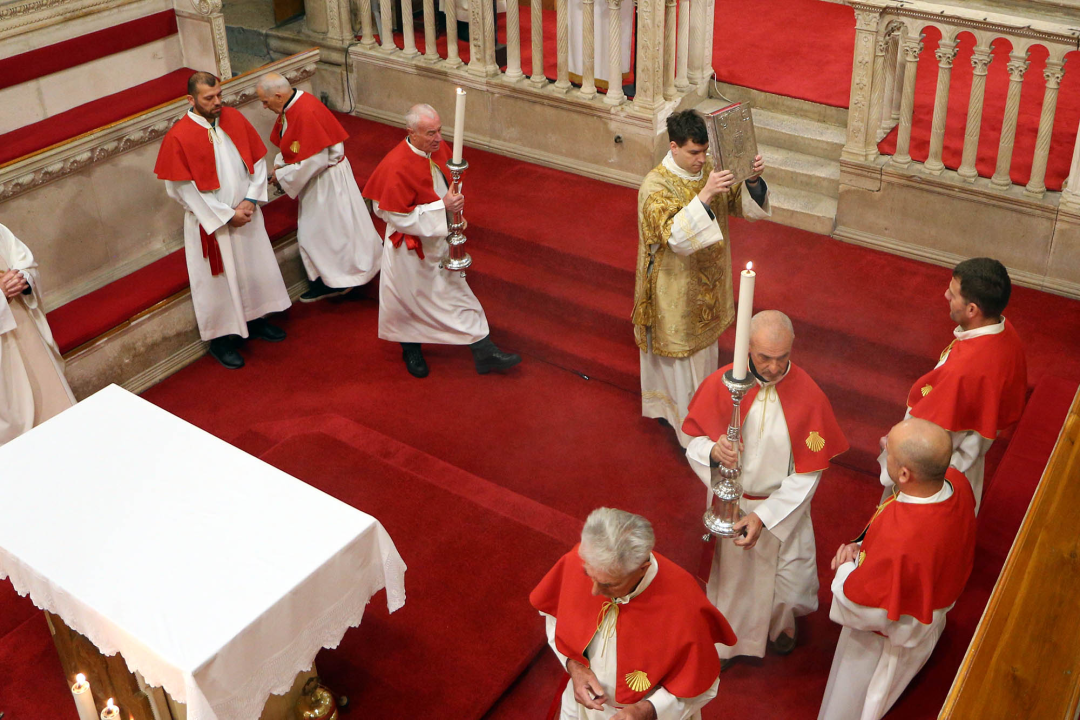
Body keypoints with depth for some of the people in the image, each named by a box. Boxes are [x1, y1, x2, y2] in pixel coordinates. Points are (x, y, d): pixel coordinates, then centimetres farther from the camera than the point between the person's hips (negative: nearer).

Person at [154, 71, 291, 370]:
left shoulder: (234, 118, -2)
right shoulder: (178, 137, -17)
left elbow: (257, 160, 3)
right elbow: (184, 189, -16)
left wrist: (251, 199, -10)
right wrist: (226, 216, -16)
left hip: (246, 214, 5)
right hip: (211, 221, -5)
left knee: (255, 267, 18)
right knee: (219, 278, 7)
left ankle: (255, 319, 40)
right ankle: (222, 337, 23)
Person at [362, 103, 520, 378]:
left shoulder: (439, 149, -6)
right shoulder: (396, 167, -30)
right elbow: (399, 217, -28)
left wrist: (456, 211, -1)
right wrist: (442, 207, -31)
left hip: (439, 240, 7)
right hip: (412, 247, -7)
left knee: (458, 295, 15)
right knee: (412, 299, 12)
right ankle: (411, 352, 33)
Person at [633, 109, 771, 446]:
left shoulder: (709, 170, -5)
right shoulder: (656, 185, -24)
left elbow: (746, 207, -3)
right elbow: (675, 235, -37)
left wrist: (753, 181, -24)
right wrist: (704, 196, -47)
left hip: (708, 284, 7)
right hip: (675, 289, -7)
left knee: (704, 349, 24)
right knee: (679, 352, 9)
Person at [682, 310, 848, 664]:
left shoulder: (809, 396, -22)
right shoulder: (720, 384, -19)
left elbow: (807, 475, -17)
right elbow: (694, 441, -9)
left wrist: (764, 516, -25)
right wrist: (713, 452, -34)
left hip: (785, 506, -1)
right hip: (731, 503, 1)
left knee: (790, 581, 12)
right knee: (731, 572, 20)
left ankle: (781, 622, 50)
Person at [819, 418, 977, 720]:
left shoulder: (899, 543, -49)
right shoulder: (957, 482, -26)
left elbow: (858, 607, -30)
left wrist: (846, 568, -12)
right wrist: (862, 546, -12)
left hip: (886, 640, -7)